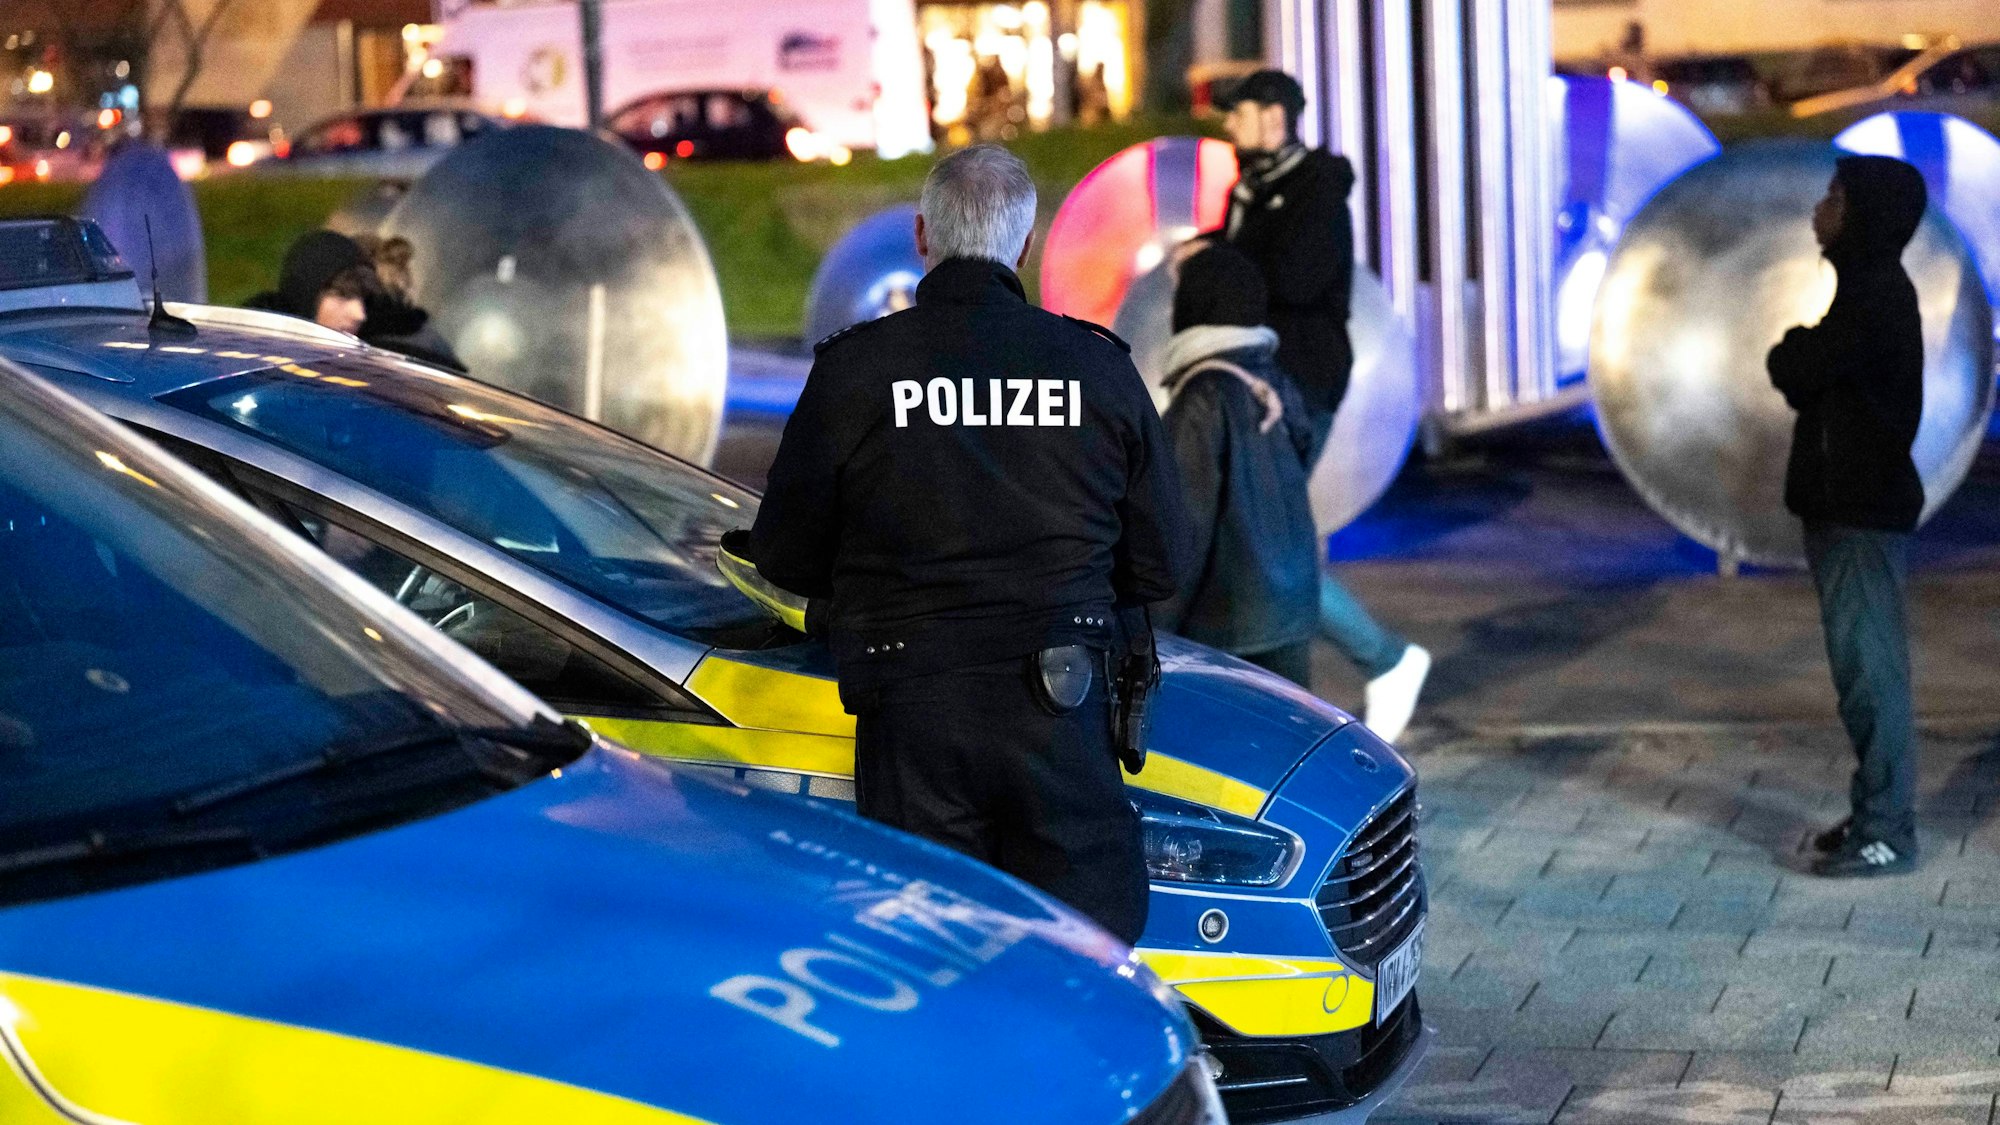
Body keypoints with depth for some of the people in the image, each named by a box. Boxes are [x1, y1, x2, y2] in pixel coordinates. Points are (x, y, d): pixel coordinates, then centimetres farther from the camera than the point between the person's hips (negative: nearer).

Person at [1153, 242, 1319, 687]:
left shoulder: (1202, 403, -14)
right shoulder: (1277, 385, 8)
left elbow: (1187, 522, -15)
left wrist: (1153, 629, -11)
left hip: (1224, 622, -8)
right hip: (1293, 610, 8)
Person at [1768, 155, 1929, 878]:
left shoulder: (1875, 294, -17)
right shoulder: (1872, 288, 16)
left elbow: (1795, 374, -16)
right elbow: (1819, 381, 17)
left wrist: (1791, 349, 3)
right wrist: (1803, 356, -1)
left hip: (1863, 509, -10)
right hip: (1852, 502, 10)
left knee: (1870, 668, -8)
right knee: (1865, 665, 13)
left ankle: (1887, 834, -6)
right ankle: (1877, 815, 19)